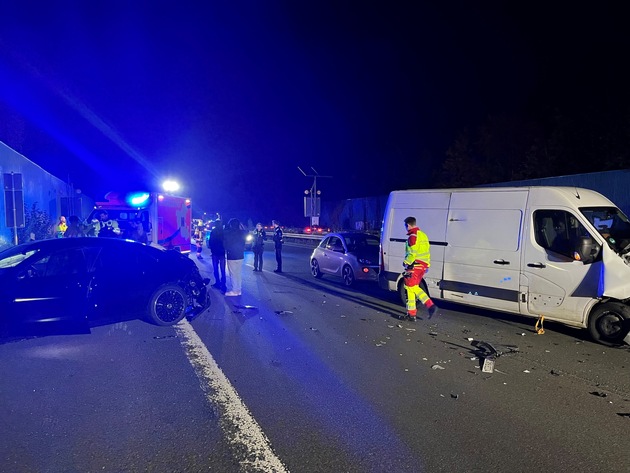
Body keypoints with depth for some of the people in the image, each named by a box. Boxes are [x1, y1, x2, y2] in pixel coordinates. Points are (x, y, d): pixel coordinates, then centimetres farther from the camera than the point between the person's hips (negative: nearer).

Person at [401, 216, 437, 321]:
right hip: (423, 265, 10)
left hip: (415, 265, -10)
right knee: (415, 287, 18)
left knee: (410, 288, -2)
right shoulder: (423, 235, 17)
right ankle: (430, 305, 8)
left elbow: (412, 253, -21)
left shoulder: (413, 236, -13)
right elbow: (427, 251, 19)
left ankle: (411, 314, 2)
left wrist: (406, 262, -11)